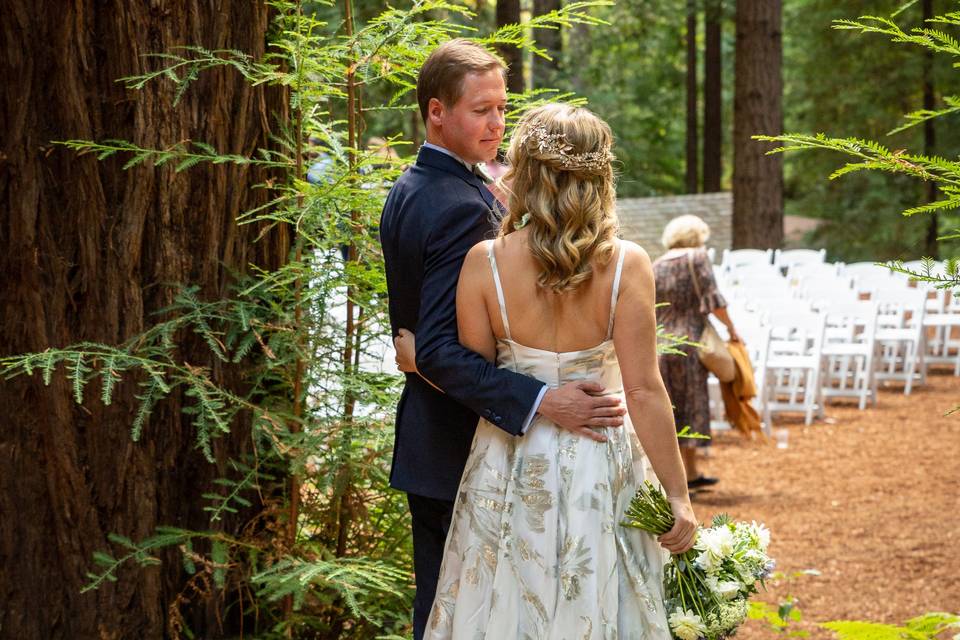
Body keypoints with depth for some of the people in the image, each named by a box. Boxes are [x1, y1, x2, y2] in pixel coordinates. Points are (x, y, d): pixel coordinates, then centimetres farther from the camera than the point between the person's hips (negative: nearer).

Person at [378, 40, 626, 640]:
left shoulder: (406, 190, 10)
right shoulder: (465, 207, -21)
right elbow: (440, 350, -28)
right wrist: (541, 402, -35)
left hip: (424, 443, 10)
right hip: (467, 451, -10)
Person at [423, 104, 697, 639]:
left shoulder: (484, 262, -12)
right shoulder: (625, 264, -14)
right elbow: (644, 391, -14)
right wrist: (678, 494, -6)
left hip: (511, 468, 1)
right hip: (598, 467, -1)